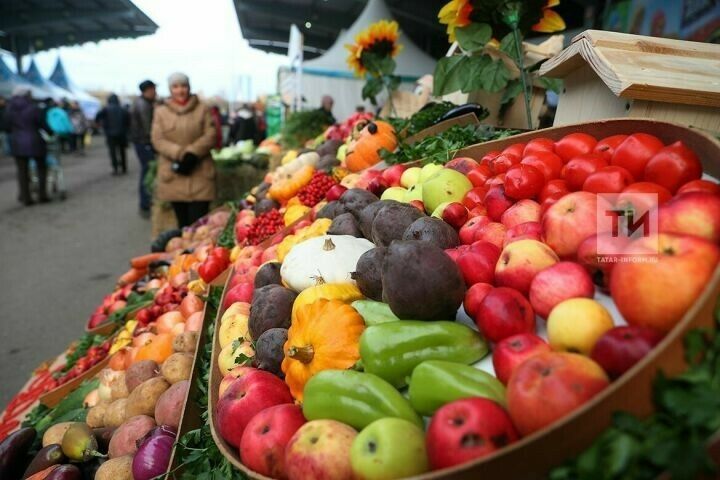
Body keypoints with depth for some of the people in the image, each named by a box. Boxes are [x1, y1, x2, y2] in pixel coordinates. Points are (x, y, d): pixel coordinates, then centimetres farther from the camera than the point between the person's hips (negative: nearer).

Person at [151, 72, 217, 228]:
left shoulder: (203, 109, 6)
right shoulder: (161, 112, 9)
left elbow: (210, 136, -2)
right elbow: (158, 140, 0)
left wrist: (192, 153, -17)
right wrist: (180, 154, -16)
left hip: (200, 175, -1)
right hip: (173, 176, 2)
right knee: (183, 222, 8)